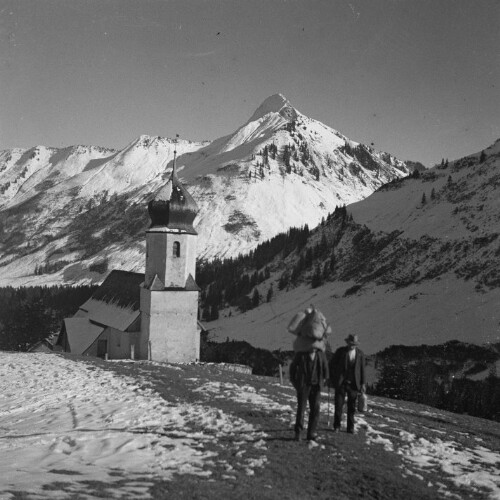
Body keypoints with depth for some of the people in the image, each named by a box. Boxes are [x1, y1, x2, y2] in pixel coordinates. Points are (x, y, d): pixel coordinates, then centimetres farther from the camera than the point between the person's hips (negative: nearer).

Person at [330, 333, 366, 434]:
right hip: (341, 382, -1)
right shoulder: (340, 351, -1)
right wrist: (331, 379, -1)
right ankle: (336, 426, 8)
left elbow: (362, 369, 7)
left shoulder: (360, 353, 4)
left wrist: (363, 383, 2)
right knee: (339, 405, -3)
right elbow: (332, 365, 4)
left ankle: (350, 427, 14)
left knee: (352, 407, 5)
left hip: (353, 383, 1)